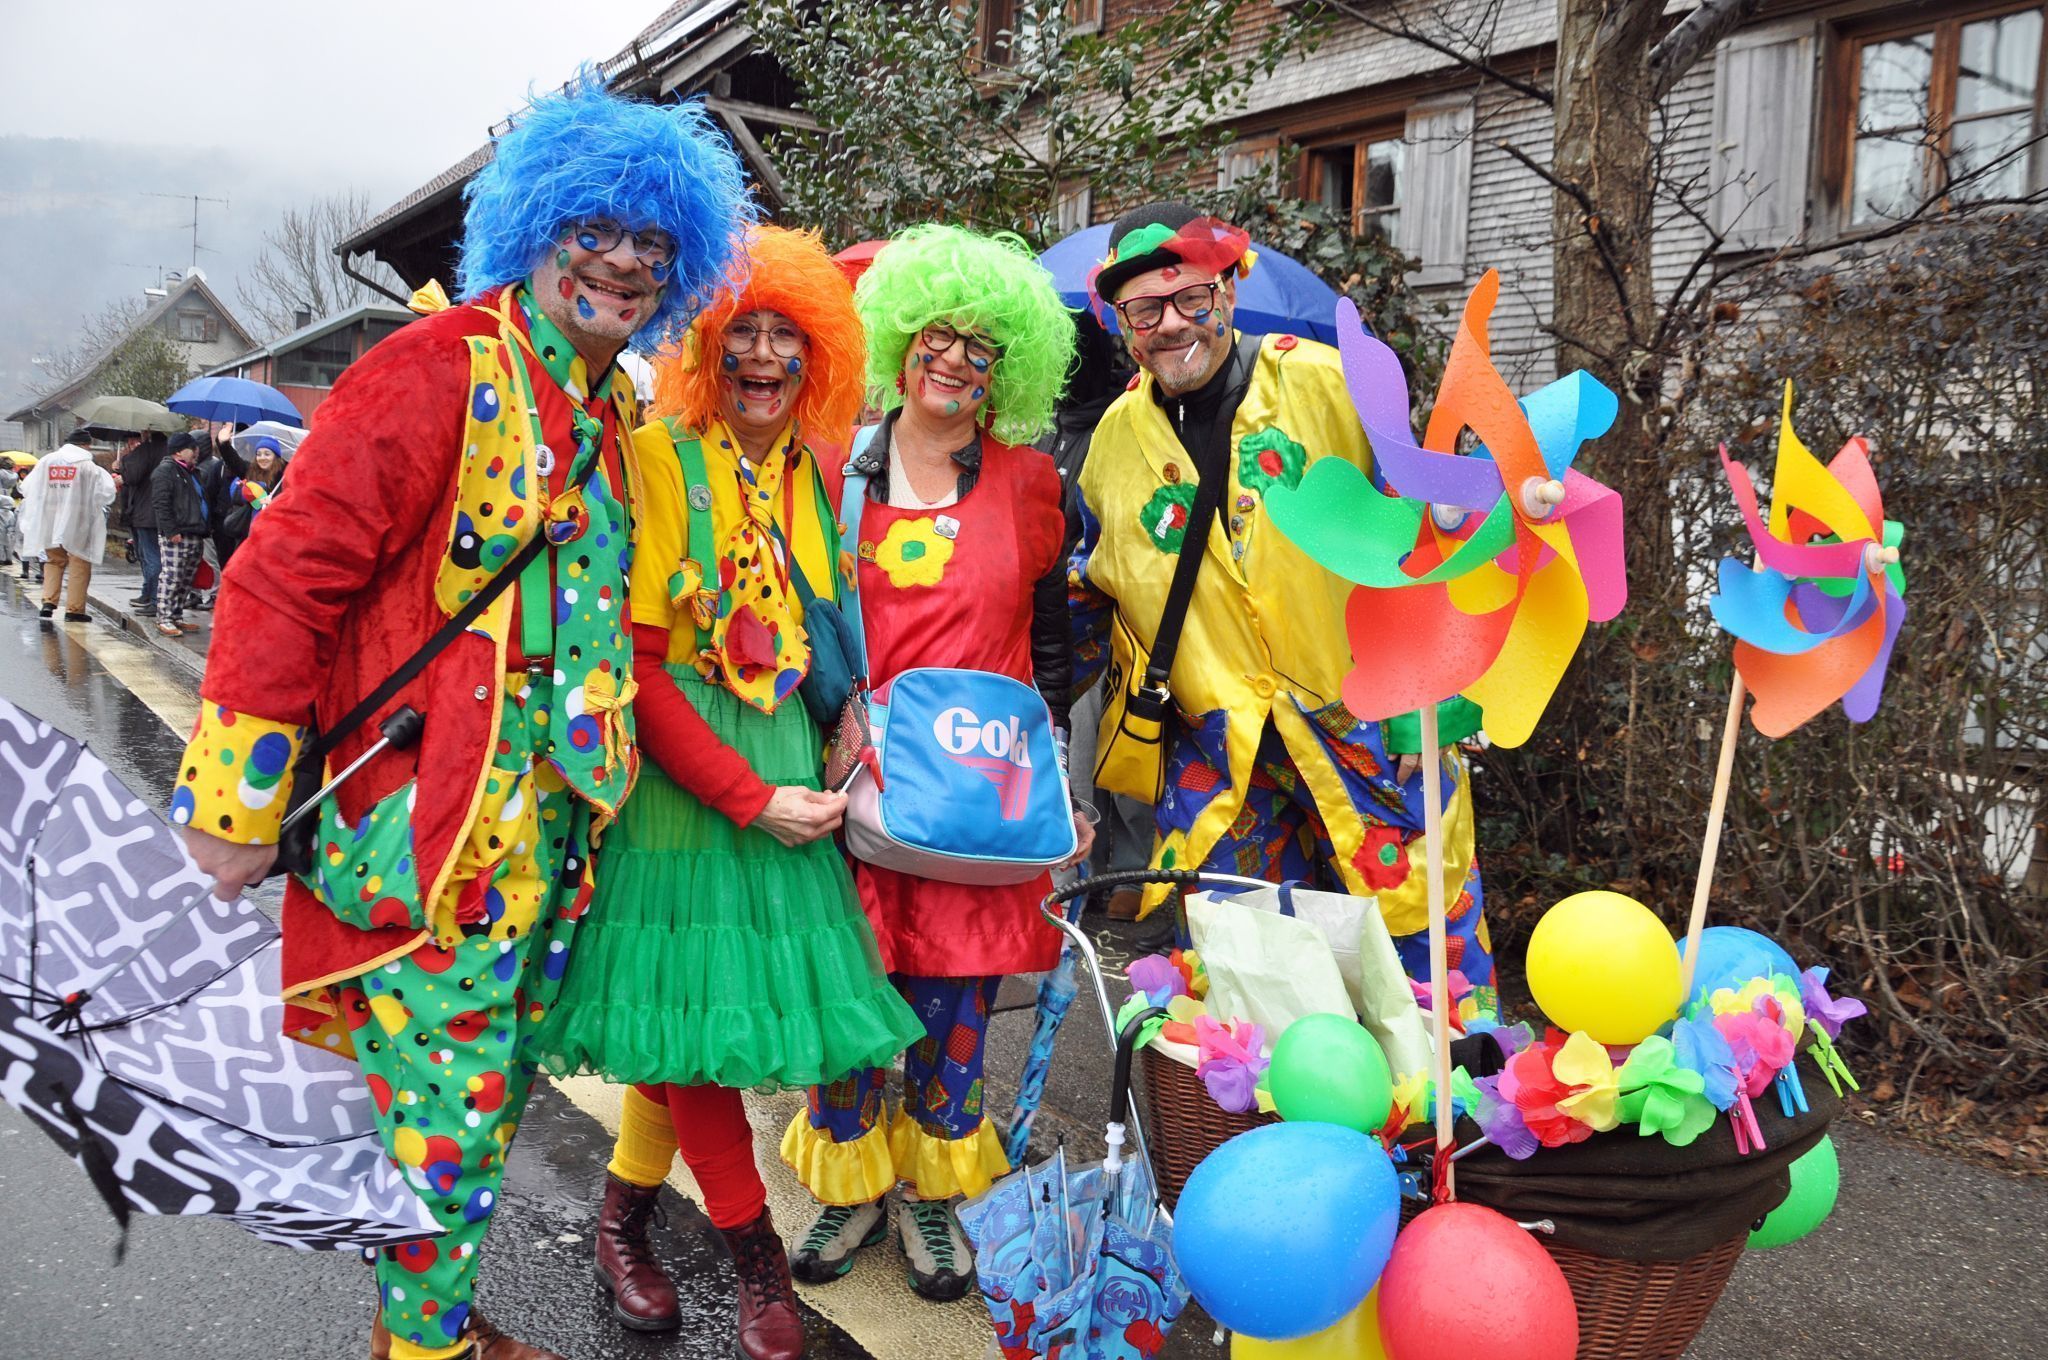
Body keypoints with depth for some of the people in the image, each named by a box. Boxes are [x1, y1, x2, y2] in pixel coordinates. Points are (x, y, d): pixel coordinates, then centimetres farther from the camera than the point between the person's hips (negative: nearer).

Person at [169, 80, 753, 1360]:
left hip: (551, 821, 8)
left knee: (491, 1100, 19)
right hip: (431, 821, -8)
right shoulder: (446, 363, -12)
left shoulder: (615, 416, 12)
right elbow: (286, 575, -16)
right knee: (449, 1118, 2)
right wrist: (236, 810, -15)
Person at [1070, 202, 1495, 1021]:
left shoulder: (1326, 382, -4)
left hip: (1378, 730, -2)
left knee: (1431, 959, 5)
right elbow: (1092, 595, 19)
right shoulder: (1117, 437, 7)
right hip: (1218, 753, 3)